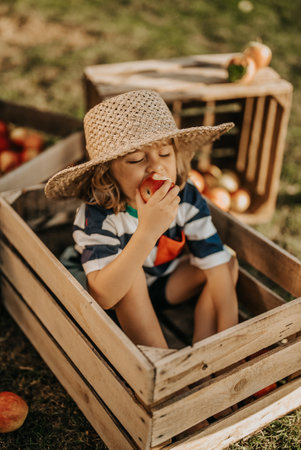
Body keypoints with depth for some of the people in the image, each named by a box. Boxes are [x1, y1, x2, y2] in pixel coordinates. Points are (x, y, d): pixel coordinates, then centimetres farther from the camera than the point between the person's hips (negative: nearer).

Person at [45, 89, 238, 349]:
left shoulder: (188, 200, -23)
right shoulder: (95, 217, -34)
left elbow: (217, 267, -21)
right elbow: (104, 296, -44)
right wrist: (148, 231, -54)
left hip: (166, 284, 4)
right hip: (120, 299, -3)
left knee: (228, 262, -17)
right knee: (131, 271, -35)